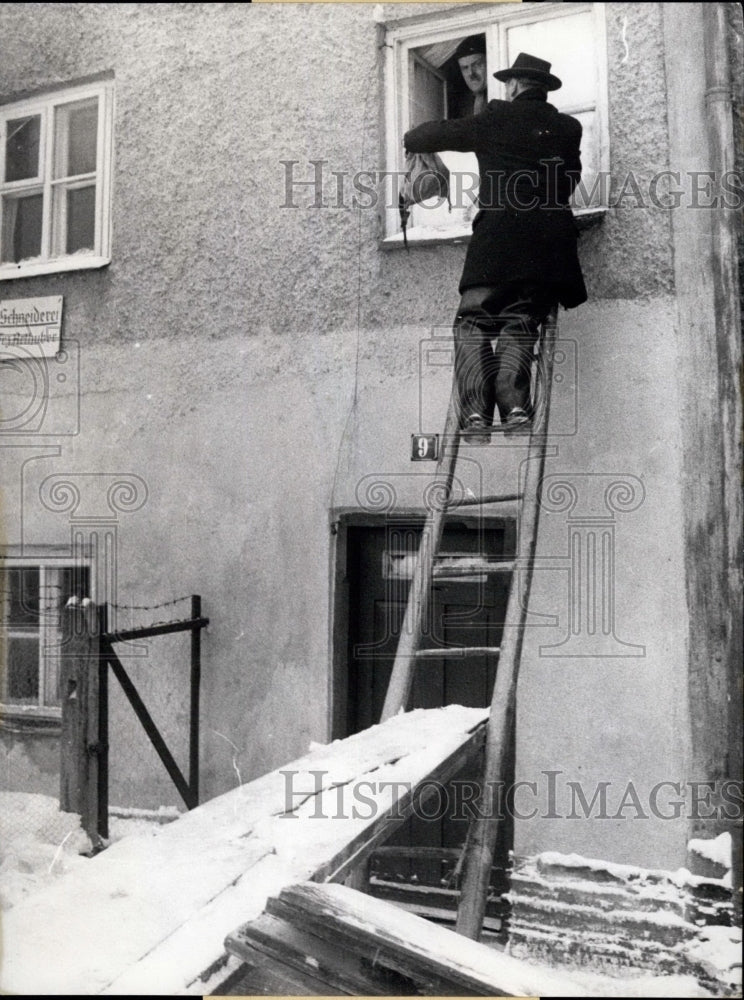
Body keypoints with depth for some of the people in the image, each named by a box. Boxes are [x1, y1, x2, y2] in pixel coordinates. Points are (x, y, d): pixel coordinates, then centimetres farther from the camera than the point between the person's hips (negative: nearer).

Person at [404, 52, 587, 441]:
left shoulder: (495, 119, 11)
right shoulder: (568, 128, 21)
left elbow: (419, 139, 17)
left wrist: (413, 137, 38)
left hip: (498, 234, -3)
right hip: (552, 241, 4)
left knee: (474, 323, -3)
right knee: (520, 323, 1)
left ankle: (477, 411, -21)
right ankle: (515, 405, -21)